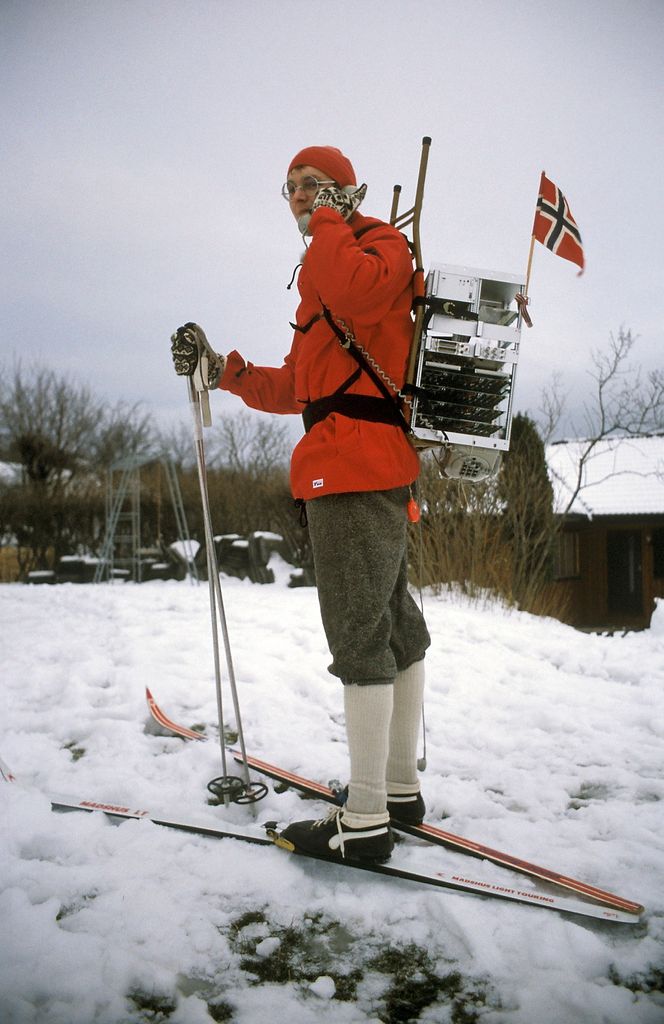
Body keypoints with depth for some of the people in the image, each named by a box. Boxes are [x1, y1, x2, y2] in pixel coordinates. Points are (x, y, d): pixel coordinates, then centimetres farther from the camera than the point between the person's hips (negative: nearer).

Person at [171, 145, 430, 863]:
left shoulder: (380, 242, 2)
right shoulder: (322, 279, 30)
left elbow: (356, 294, -24)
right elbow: (296, 388, 24)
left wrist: (328, 219, -7)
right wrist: (226, 372, 12)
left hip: (358, 463, -10)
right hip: (372, 471, 10)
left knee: (359, 634, -11)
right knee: (394, 626, 11)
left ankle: (366, 822, -7)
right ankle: (401, 788, 21)